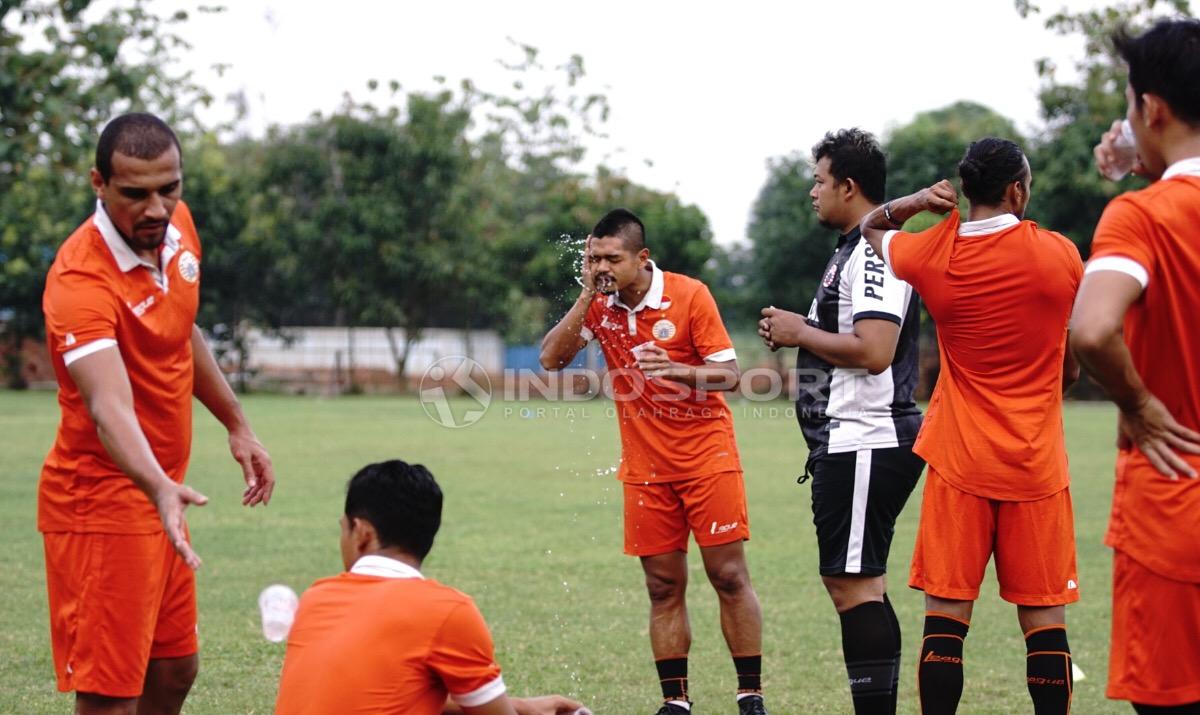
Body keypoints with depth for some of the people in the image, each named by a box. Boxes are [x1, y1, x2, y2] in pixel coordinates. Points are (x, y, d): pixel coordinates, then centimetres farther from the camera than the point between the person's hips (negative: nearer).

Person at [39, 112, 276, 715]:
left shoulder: (178, 227, 0)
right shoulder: (80, 281, -26)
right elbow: (109, 407, -40)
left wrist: (237, 425, 21)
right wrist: (160, 488, -56)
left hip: (158, 495, 8)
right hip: (102, 501, -8)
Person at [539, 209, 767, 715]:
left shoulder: (690, 294, -9)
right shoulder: (599, 305, 2)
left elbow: (728, 373, -9)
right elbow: (551, 359, -7)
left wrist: (677, 370, -28)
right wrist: (587, 297, -14)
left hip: (707, 458, -3)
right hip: (645, 468, 3)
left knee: (729, 576, -3)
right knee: (663, 587, 4)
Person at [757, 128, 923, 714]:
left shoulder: (876, 252, -15)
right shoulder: (855, 249, 18)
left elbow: (874, 352, -24)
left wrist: (799, 333, -14)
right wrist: (799, 333, 13)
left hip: (864, 444, -11)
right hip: (851, 441, 11)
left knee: (855, 584, -10)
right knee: (850, 581, 14)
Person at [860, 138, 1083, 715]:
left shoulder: (932, 254, -2)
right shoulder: (1059, 254, -3)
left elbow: (870, 228, 21)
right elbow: (1073, 366, 10)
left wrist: (911, 203, 4)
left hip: (959, 461, 1)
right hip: (1038, 465, 0)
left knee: (946, 612, 2)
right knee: (1044, 618, 4)